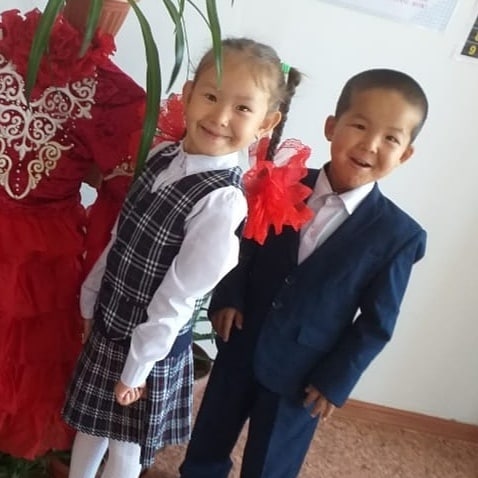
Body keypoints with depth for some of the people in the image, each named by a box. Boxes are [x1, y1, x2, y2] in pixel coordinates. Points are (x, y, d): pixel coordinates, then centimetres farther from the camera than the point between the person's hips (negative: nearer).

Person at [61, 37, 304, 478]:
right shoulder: (162, 156, -6)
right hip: (106, 322, 6)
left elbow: (177, 298, -22)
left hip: (151, 342, -6)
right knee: (90, 424, 26)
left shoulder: (223, 201, -28)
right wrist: (90, 299, 11)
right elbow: (120, 237, 3)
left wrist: (137, 367, -13)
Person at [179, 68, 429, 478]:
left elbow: (377, 324, -10)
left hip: (301, 375, -2)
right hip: (241, 348, 3)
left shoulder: (399, 236, -16)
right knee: (209, 441, 25)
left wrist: (335, 382, -10)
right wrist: (228, 296, -10)